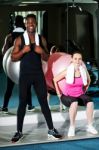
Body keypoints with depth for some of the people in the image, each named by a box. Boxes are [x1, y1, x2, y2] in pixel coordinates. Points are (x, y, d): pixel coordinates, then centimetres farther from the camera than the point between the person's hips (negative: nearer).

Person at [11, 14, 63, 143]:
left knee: (44, 102, 2)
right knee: (22, 103, 2)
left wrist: (41, 52, -12)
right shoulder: (20, 39, 0)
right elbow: (13, 58, -2)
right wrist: (23, 51, -18)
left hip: (38, 74, 2)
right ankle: (19, 132, 9)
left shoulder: (41, 39, 7)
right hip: (25, 75, -2)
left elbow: (46, 58, 9)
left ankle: (51, 130, 9)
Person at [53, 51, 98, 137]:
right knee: (74, 103, -38)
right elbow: (55, 80, -4)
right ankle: (72, 127, -24)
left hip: (80, 95, 4)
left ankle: (90, 126, -13)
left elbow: (88, 80, 17)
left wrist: (84, 91, 11)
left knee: (90, 102, -27)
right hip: (67, 96, -4)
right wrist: (59, 94, -3)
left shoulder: (84, 71, -6)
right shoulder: (67, 72, -16)